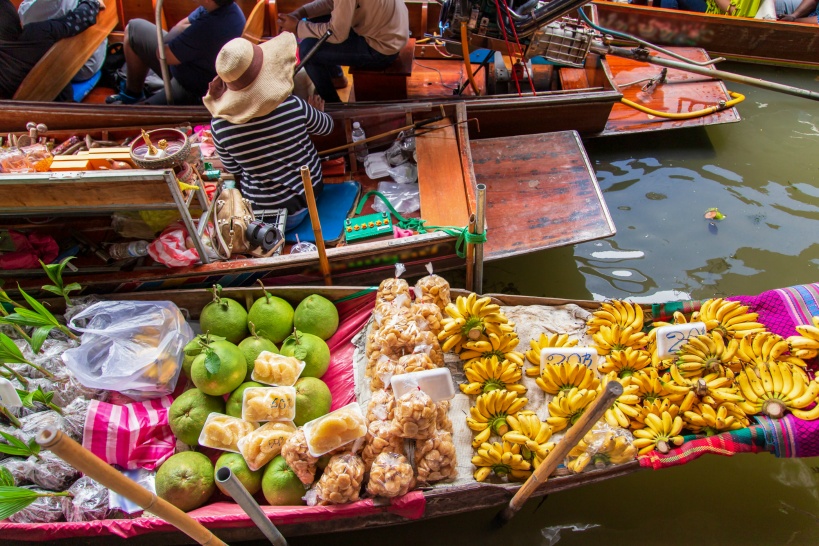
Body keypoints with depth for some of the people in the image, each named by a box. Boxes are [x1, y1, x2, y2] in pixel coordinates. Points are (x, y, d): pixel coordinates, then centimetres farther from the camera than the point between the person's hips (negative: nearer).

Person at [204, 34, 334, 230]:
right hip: (311, 194, 2)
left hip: (262, 210, -2)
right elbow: (327, 127, 1)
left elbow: (234, 171, -3)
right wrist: (317, 112, 25)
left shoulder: (219, 126, -22)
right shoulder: (294, 107, -22)